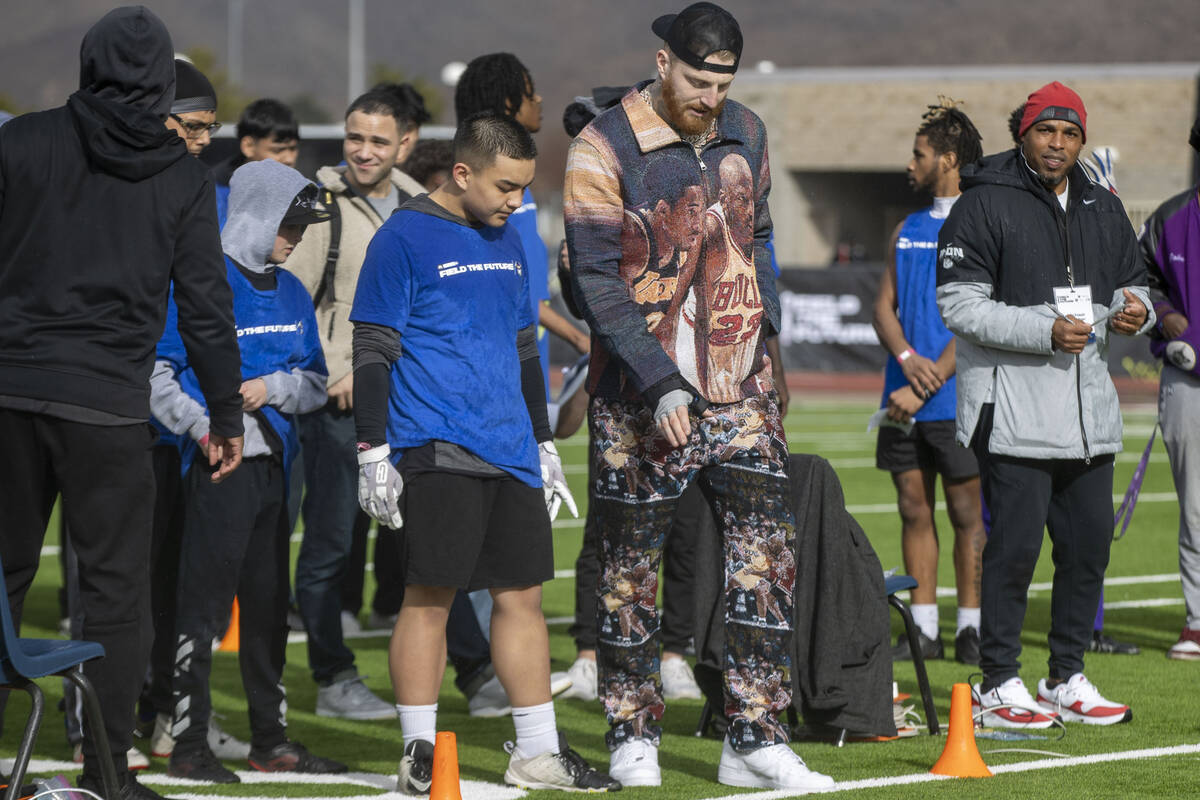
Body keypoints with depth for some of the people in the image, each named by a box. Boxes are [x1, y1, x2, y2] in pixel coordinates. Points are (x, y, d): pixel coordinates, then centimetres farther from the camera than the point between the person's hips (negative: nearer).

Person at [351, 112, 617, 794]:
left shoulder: (507, 242, 17)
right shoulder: (405, 239, -6)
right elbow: (372, 353, -7)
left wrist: (543, 445, 24)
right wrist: (373, 454, -11)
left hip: (510, 454, 7)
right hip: (437, 452, -7)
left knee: (523, 594, 8)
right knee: (431, 596, -6)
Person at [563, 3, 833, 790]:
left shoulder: (746, 135, 8)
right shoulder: (604, 150, -10)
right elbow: (597, 282, -14)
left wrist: (764, 326, 7)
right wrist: (660, 384, -20)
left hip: (740, 390, 5)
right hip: (644, 399, -5)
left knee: (766, 553, -2)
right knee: (631, 568, 3)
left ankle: (755, 740, 2)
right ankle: (634, 736, 15)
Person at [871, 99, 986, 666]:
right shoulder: (907, 230, 16)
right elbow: (884, 306, 11)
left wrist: (924, 388, -17)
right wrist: (906, 357, -11)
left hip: (957, 400, -6)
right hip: (905, 399, 6)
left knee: (967, 512, -1)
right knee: (914, 509, 6)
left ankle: (970, 629, 4)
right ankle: (923, 630, 9)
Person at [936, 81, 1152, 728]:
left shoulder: (1103, 210, 16)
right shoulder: (985, 206, -5)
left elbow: (1131, 284, 25)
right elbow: (960, 304, -11)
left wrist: (1134, 310, -1)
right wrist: (1046, 331, -19)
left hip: (1089, 414, 7)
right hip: (1013, 411, -7)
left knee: (1090, 543, 8)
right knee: (1015, 545, -6)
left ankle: (1067, 680, 20)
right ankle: (999, 684, 3)